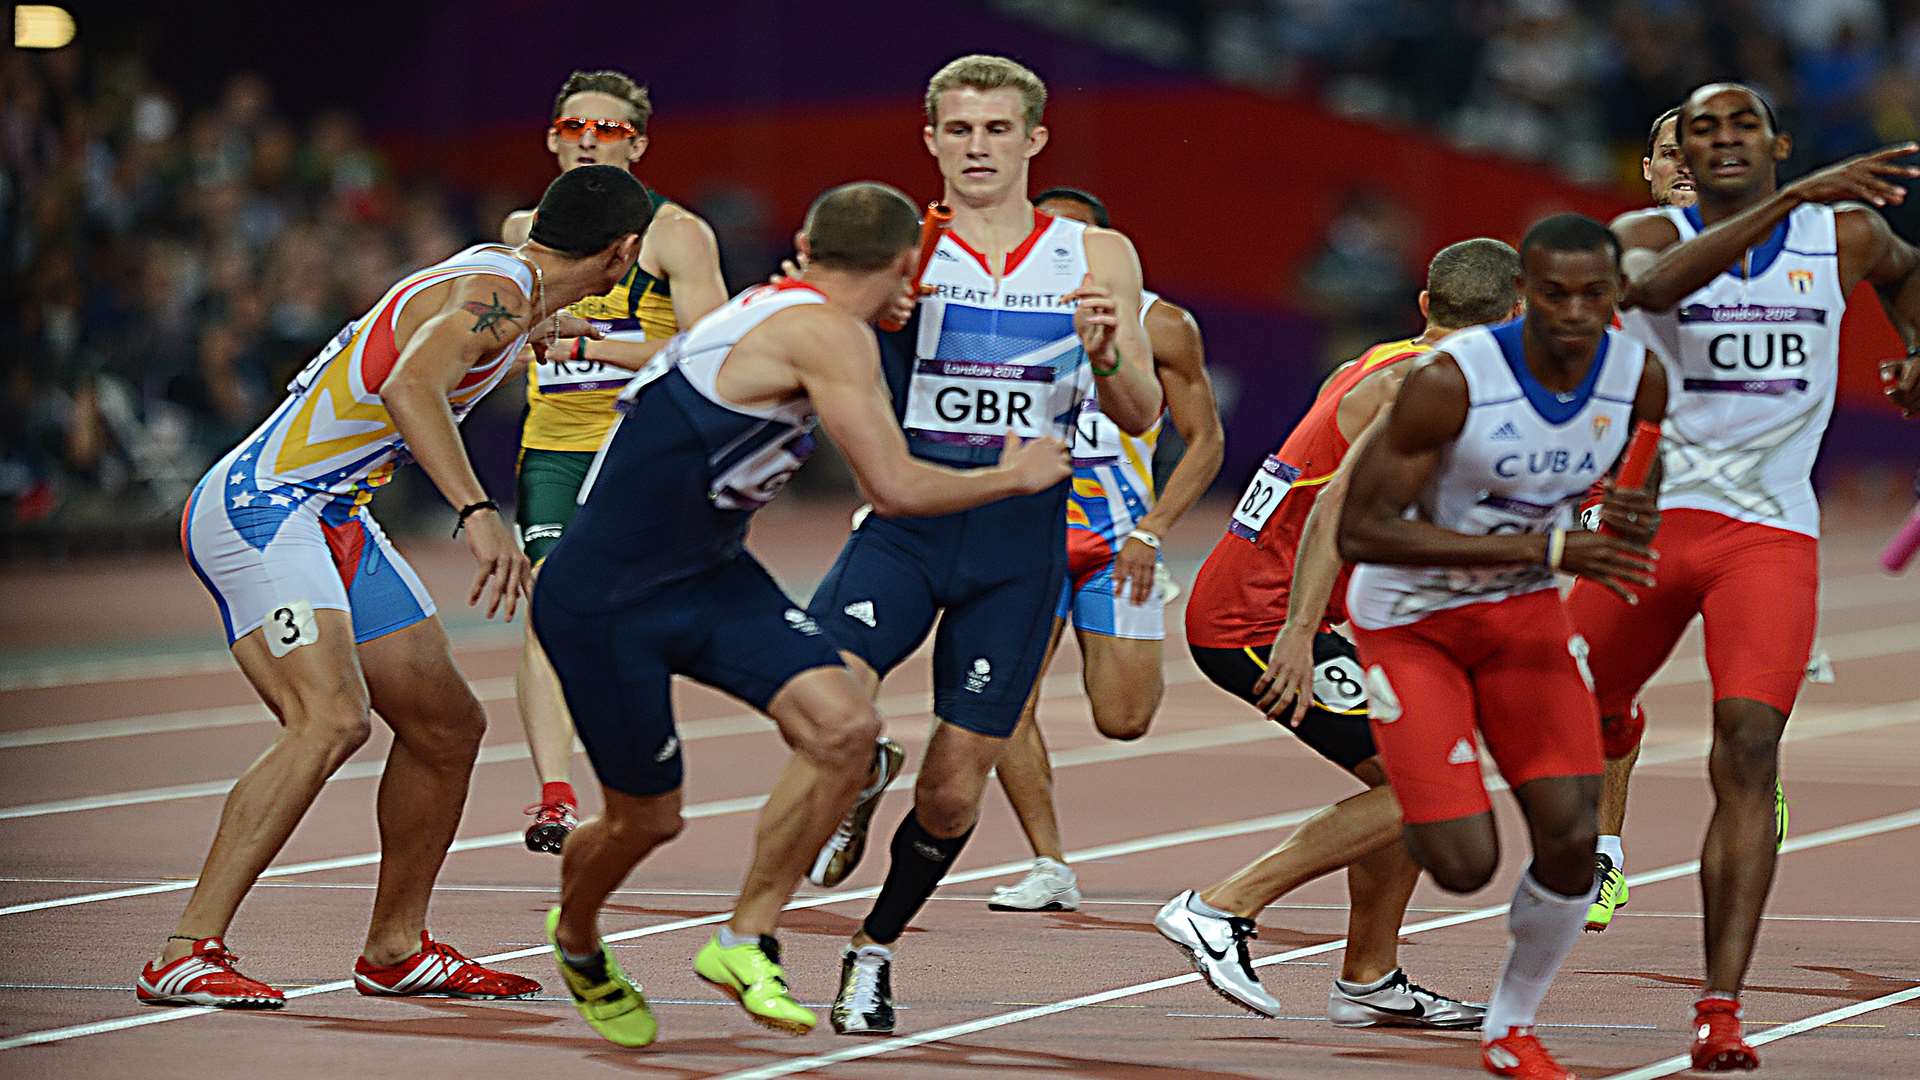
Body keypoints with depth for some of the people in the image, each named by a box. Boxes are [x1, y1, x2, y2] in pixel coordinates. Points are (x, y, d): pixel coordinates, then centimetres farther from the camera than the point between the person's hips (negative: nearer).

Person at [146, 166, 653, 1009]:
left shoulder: (502, 275, 11)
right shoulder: (496, 291, -18)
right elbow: (411, 384, -37)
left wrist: (555, 326, 53)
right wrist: (478, 513, -46)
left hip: (333, 522, 10)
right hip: (260, 507, -10)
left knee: (448, 727, 13)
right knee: (331, 720, -27)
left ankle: (395, 948, 28)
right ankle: (186, 956, -28)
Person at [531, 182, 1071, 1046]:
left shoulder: (772, 312, 9)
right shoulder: (828, 335, -18)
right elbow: (896, 489, -21)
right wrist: (1014, 476, -6)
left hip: (708, 580, 9)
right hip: (603, 602, -9)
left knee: (846, 726, -12)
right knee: (647, 819, 4)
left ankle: (744, 942, 0)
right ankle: (576, 940, 38)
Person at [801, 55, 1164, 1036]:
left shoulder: (1096, 258, 7)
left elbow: (1141, 419, 5)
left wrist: (1107, 356, -16)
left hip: (1021, 533, 1)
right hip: (905, 517, -1)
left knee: (952, 791, 1)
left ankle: (875, 947, 27)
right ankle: (862, 775, 8)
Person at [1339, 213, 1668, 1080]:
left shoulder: (1640, 381, -12)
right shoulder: (1450, 382, -28)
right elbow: (1360, 530, -29)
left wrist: (1639, 524, -18)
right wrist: (1546, 548, -33)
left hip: (1526, 610, 4)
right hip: (1411, 617, -4)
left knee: (1571, 837, -9)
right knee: (1464, 865, -12)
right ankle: (1411, 810, 27)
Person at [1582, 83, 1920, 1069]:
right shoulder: (1647, 234, -3)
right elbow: (1653, 286, -29)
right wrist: (1791, 201, -36)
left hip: (1771, 532, 0)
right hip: (1648, 515, 0)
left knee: (1748, 750, -18)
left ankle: (1721, 1011, -20)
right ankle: (1613, 728, 57)